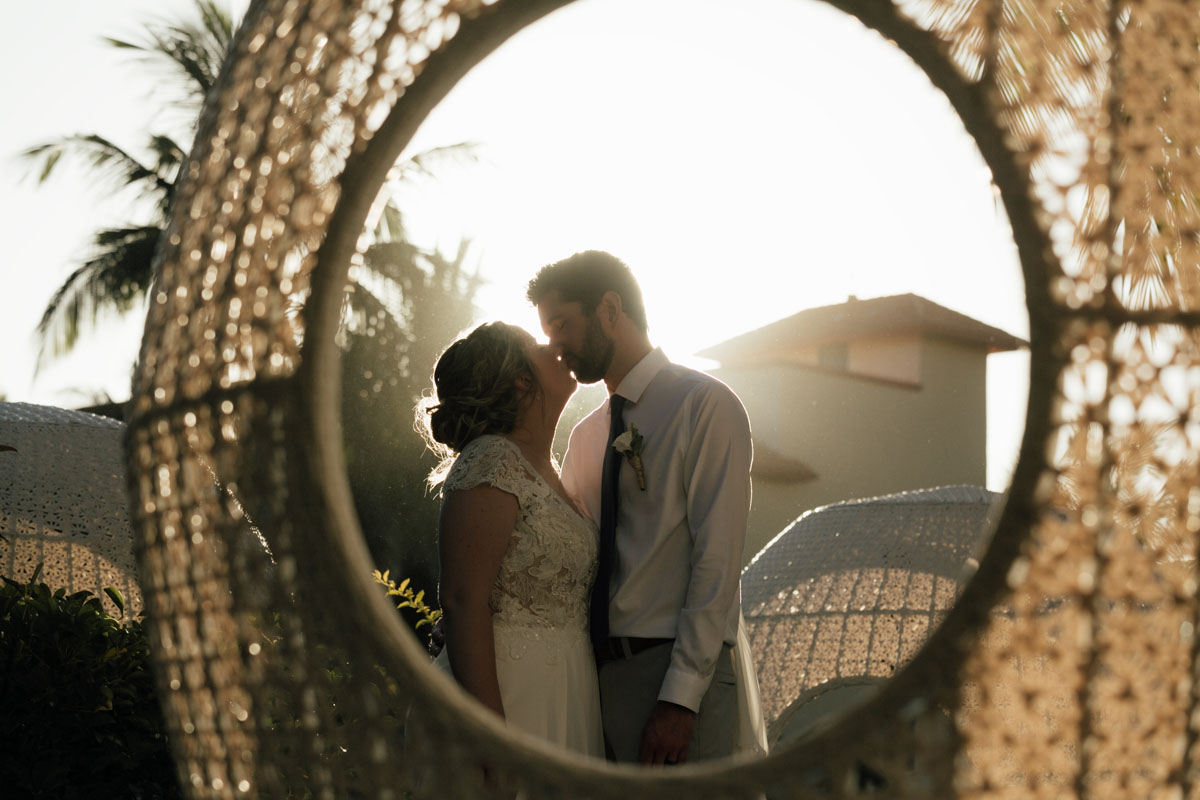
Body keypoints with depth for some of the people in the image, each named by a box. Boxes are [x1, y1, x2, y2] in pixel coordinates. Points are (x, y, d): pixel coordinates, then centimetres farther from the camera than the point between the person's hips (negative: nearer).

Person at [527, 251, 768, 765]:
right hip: (604, 673, 6)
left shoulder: (705, 405, -4)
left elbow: (717, 562, -12)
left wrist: (680, 697, -17)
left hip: (686, 671, -6)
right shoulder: (585, 436, 19)